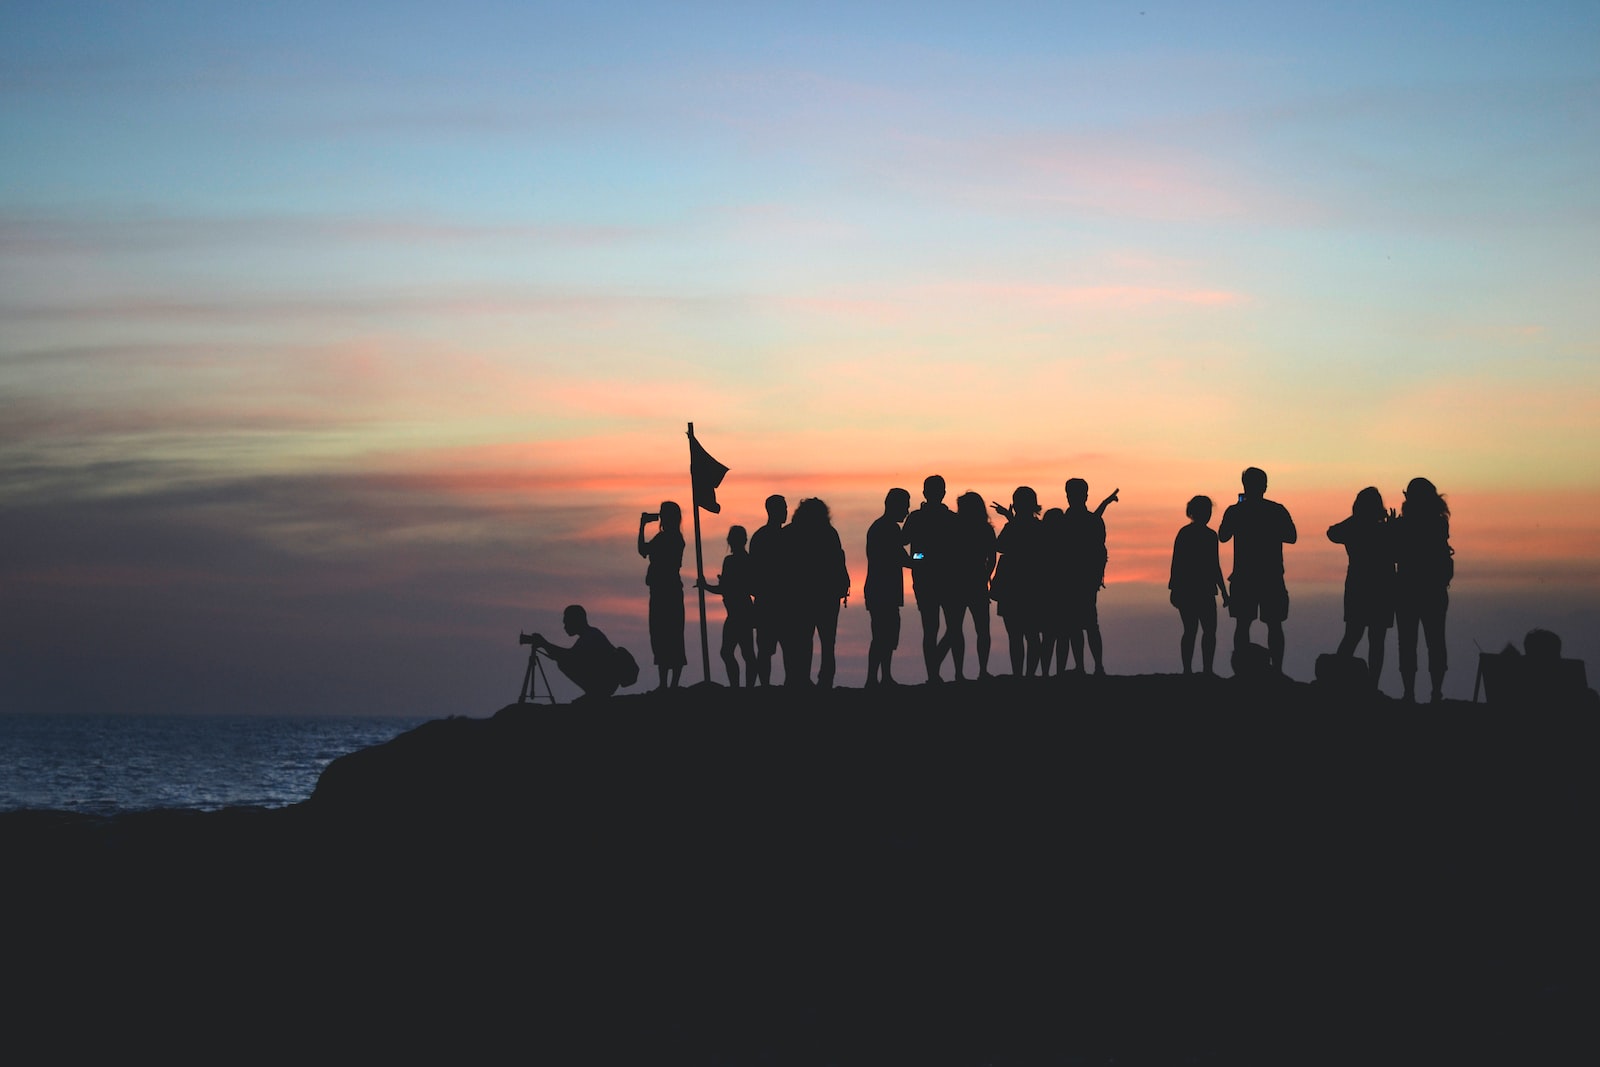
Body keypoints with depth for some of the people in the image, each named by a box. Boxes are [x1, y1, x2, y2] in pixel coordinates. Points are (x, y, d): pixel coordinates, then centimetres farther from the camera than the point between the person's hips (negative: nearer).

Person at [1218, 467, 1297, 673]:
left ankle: (1240, 670, -1)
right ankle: (1276, 669, -2)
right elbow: (1291, 537, 5)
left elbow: (1223, 537, 7)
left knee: (1242, 624, 5)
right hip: (1272, 578, 0)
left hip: (1244, 578, 0)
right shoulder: (1277, 510, -2)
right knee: (1274, 625, 5)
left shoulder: (1235, 511, -4)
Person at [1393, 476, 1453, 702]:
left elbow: (1394, 556, -3)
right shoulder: (1440, 524, -1)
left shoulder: (1402, 525, -9)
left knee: (1407, 641, 1)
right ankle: (1437, 691, 1)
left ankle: (1409, 691, -5)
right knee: (1435, 640, 6)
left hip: (1407, 590, -3)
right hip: (1435, 589, 3)